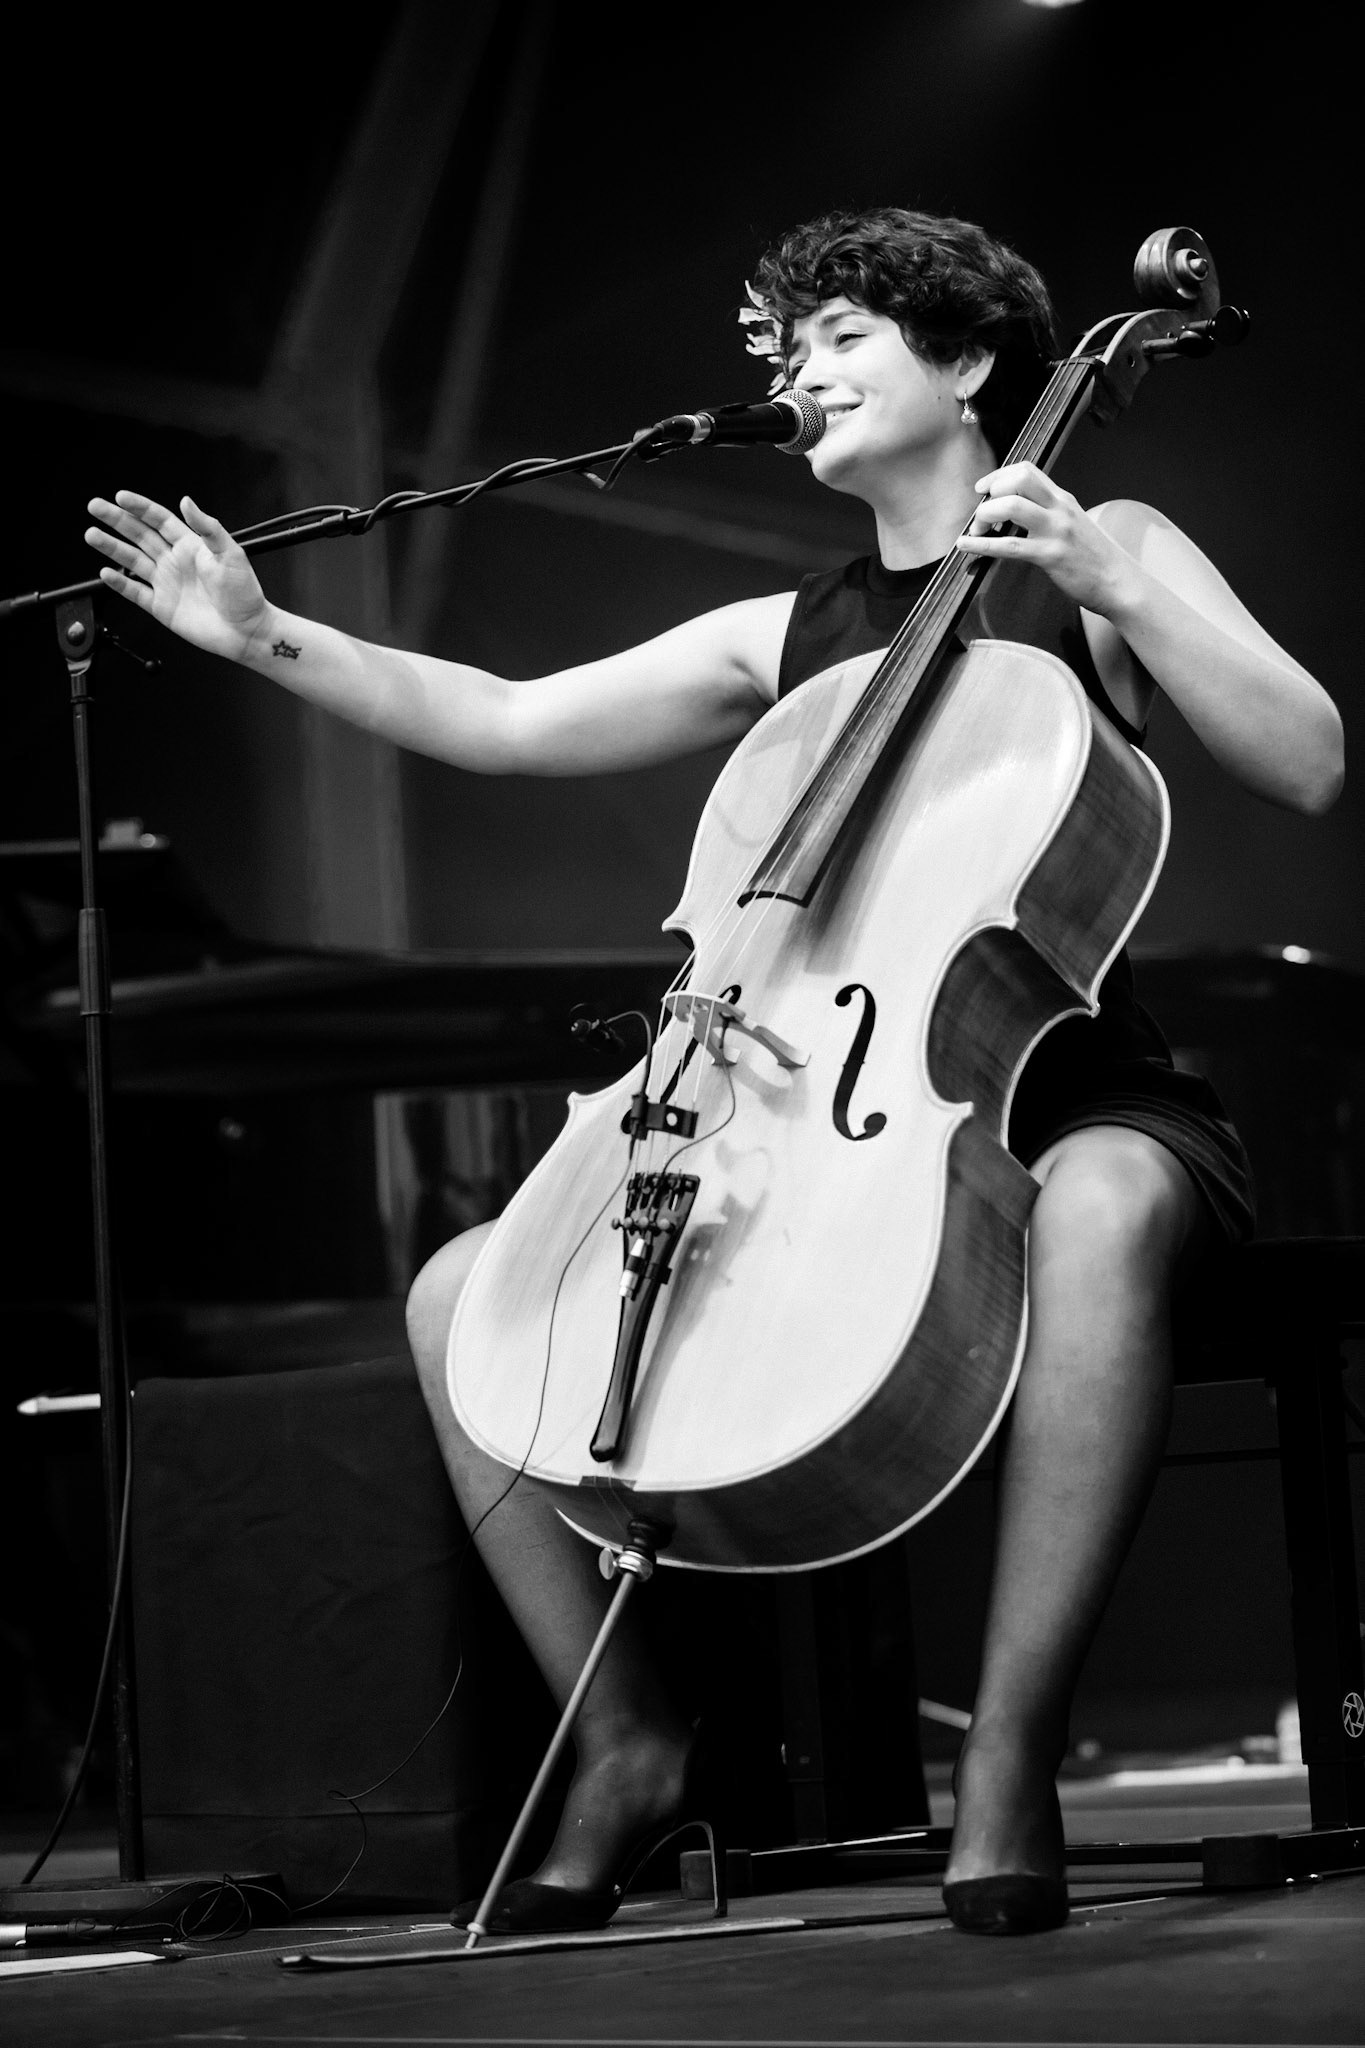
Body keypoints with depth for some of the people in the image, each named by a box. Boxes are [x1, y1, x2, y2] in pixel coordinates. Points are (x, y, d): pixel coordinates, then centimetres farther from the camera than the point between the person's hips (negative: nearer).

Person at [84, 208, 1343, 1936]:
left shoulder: (1105, 559, 4)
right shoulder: (782, 639, 17)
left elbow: (1306, 768, -10)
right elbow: (498, 723, 11)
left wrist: (1109, 590, -19)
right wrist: (267, 639, 1)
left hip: (1074, 1102, -5)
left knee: (1106, 1206, -43)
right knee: (462, 1293, -8)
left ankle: (1011, 1757, -36)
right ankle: (625, 1736, 0)